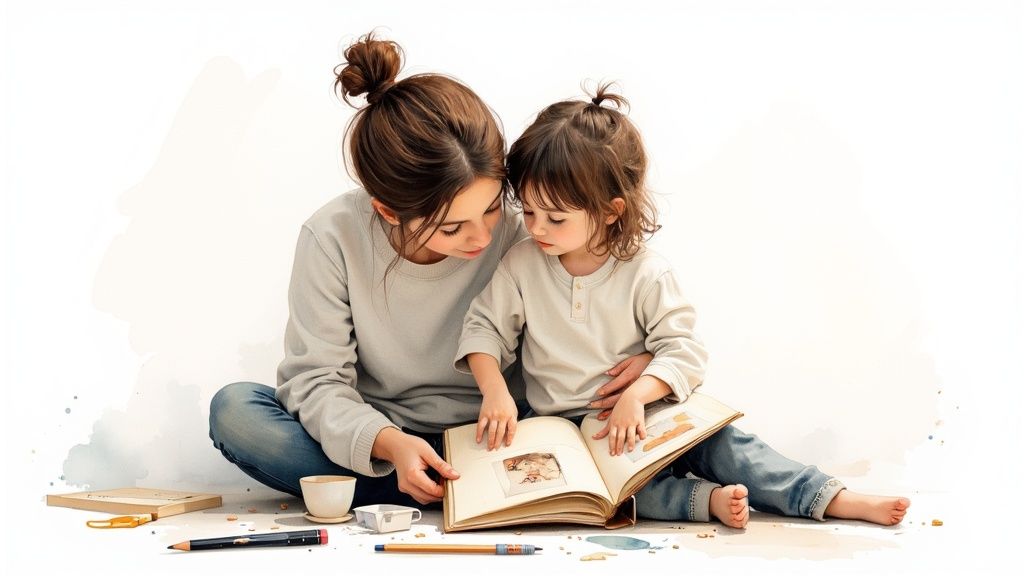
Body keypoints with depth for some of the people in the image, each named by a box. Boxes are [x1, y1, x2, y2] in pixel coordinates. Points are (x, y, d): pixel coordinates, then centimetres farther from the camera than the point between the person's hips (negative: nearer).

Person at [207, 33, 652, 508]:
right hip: (370, 444, 1)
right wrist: (389, 443, -34)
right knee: (234, 409, -26)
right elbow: (316, 380, -15)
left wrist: (640, 357, -26)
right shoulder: (334, 237, -16)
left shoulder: (519, 231, -14)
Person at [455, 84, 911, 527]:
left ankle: (833, 499, -22)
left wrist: (636, 393, -31)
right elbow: (484, 328, 2)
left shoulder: (646, 275, -9)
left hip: (638, 417, -1)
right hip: (561, 430, 1)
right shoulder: (522, 266, -3)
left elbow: (682, 351, -13)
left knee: (717, 440, -23)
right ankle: (707, 499, -37)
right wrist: (494, 390, -17)